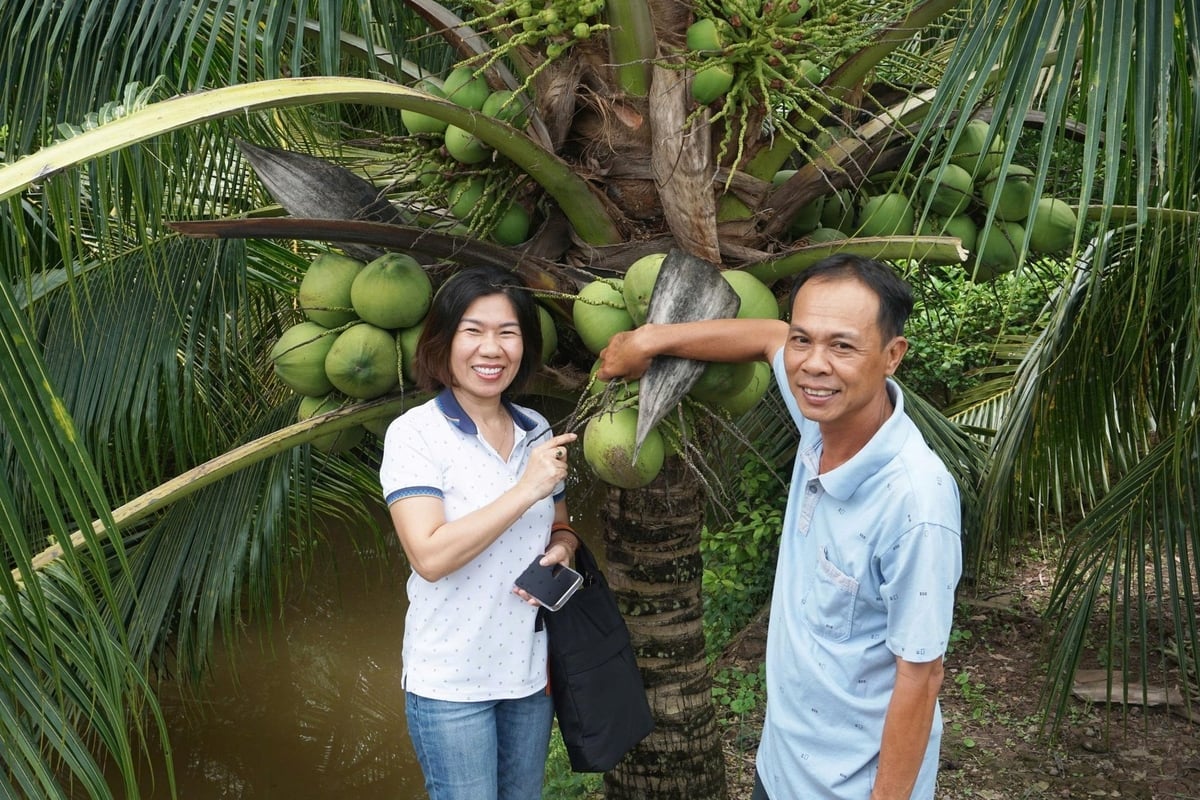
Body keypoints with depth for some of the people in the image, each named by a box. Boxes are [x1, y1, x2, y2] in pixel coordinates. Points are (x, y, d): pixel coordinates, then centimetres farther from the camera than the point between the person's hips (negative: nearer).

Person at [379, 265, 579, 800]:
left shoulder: (538, 432, 4)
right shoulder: (415, 433, -13)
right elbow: (429, 556, -22)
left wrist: (560, 551, -7)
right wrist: (526, 490, -23)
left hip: (531, 671, 6)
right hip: (450, 682, -5)